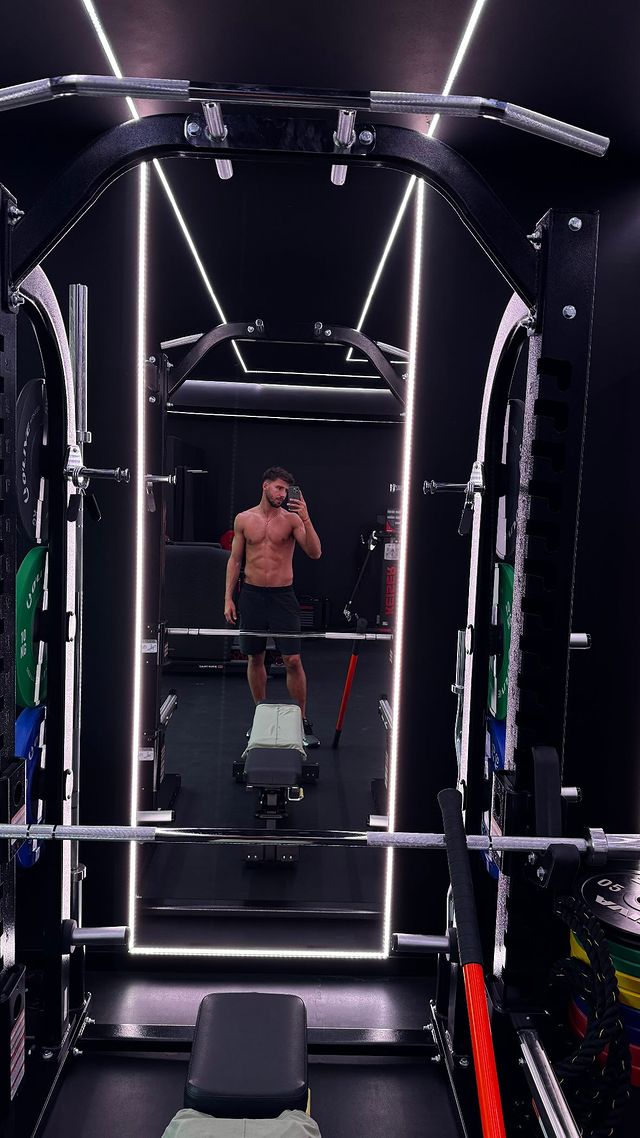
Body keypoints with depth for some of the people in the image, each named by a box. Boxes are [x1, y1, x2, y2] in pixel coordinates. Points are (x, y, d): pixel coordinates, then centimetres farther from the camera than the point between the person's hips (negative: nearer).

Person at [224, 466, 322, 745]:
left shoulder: (292, 519, -1)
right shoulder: (244, 519, 5)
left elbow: (315, 553, -12)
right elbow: (235, 560, 9)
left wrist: (305, 519, -23)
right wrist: (228, 598, 3)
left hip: (282, 596, -2)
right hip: (252, 594, 2)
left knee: (293, 660, -5)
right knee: (255, 658, 11)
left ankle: (302, 721, 7)